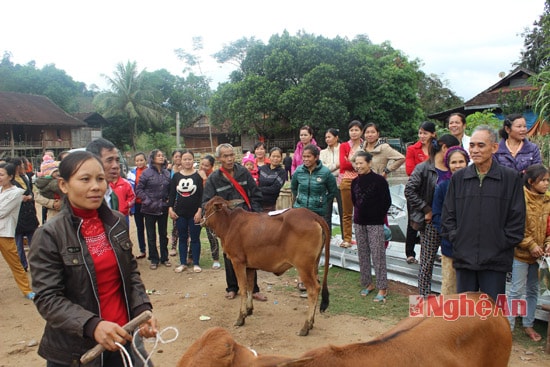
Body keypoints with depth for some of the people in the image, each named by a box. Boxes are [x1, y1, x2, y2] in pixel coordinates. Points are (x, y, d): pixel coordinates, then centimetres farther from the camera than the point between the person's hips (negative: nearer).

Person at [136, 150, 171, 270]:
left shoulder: (167, 173, 3)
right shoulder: (147, 172, -8)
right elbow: (138, 189, -7)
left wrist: (169, 200, -3)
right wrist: (147, 201, -14)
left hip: (163, 208, 3)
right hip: (150, 209, -3)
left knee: (163, 234, 13)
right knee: (151, 235, 7)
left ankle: (164, 258, 25)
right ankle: (154, 259, 18)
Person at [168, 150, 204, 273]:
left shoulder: (198, 176, -4)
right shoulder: (176, 176, 3)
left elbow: (201, 195, -5)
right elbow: (172, 194, 7)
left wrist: (200, 211, -10)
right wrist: (170, 209, -1)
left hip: (195, 213, -2)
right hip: (180, 213, 3)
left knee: (195, 238, 5)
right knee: (182, 238, 11)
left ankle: (196, 263, 14)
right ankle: (183, 263, 20)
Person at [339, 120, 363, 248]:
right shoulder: (344, 146, 9)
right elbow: (343, 164, -3)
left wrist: (350, 162, -9)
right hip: (347, 181, 1)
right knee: (347, 213, 5)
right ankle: (347, 239, 12)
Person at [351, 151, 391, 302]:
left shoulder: (379, 180, -9)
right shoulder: (355, 181, 7)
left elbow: (387, 201, -4)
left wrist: (378, 216, -2)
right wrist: (359, 213, 10)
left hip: (375, 223, -6)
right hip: (359, 222, 6)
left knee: (378, 255, -4)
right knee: (363, 254, 11)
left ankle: (382, 288, 4)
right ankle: (367, 284, 24)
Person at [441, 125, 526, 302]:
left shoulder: (510, 178, -1)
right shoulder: (458, 178, 7)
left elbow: (517, 219, -1)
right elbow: (448, 215, 10)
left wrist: (502, 243, -6)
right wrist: (455, 238, 0)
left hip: (496, 260, -2)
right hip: (464, 258, 3)